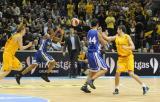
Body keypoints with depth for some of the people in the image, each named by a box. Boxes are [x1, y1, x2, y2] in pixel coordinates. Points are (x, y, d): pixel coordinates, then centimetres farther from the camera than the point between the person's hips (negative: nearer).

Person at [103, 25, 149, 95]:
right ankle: (116, 89, 9)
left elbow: (133, 47, -16)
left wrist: (126, 47, -33)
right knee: (117, 73, -6)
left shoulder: (127, 37, -12)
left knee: (131, 74, -11)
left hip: (128, 57, -5)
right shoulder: (116, 37, 3)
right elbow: (107, 38, 6)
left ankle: (144, 87, -1)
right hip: (121, 57, 5)